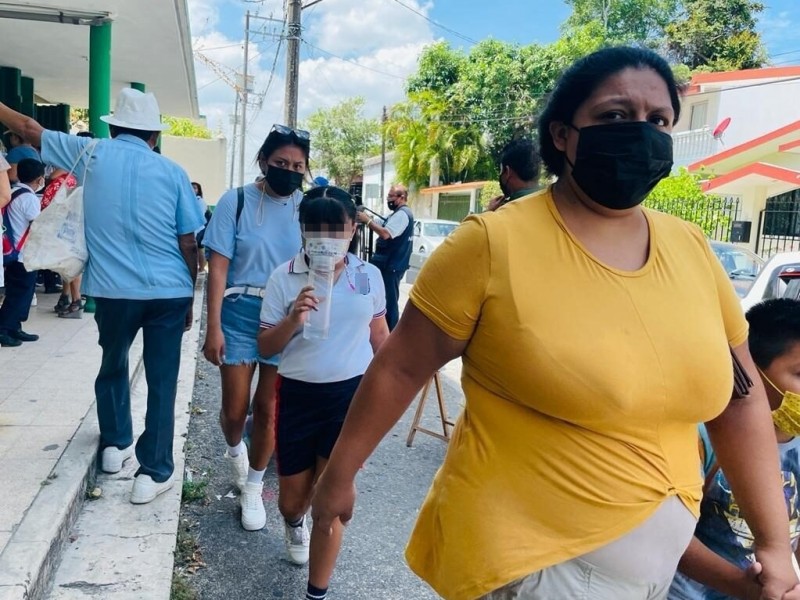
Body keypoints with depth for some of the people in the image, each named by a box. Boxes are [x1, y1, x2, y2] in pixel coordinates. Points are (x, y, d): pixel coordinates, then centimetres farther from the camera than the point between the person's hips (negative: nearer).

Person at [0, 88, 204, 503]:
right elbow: (188, 244, 0)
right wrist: (190, 298, 9)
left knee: (113, 366, 25)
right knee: (162, 379, 6)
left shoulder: (92, 154, 3)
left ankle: (115, 445, 36)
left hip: (115, 290, 1)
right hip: (170, 291, -1)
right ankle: (153, 473, 9)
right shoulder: (172, 172, 1)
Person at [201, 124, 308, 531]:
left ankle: (253, 489, 30)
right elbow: (218, 266, -5)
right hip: (240, 313, -1)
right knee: (235, 410, 6)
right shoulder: (237, 201, -4)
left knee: (268, 410, 9)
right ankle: (233, 449, 43)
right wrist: (213, 327, -10)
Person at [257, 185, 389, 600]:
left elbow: (379, 334, 11)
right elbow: (264, 347, -5)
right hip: (298, 395, 1)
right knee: (292, 495, 16)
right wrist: (293, 320, -23)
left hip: (351, 393, 0)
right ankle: (294, 522, 55)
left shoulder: (369, 275, -2)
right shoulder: (284, 277, -8)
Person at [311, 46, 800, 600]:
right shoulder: (493, 244, -18)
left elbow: (739, 401, 5)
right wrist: (339, 474, -3)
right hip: (532, 553, -6)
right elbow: (400, 368, -11)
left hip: (660, 543, 7)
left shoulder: (692, 250, -2)